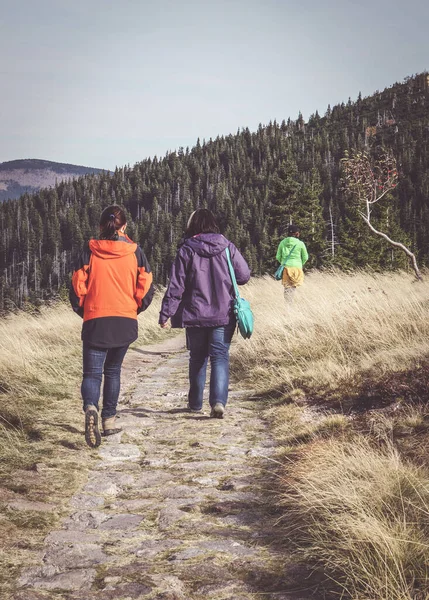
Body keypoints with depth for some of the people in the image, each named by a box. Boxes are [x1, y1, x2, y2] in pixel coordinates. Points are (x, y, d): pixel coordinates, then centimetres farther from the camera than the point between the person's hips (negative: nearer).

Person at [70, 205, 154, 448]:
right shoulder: (135, 252, 0)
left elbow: (77, 287, -3)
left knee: (92, 372, 1)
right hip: (126, 321, 2)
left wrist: (83, 310, 15)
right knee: (113, 370, 19)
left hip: (95, 321, -2)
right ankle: (109, 420, 22)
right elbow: (146, 287, 0)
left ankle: (91, 408, -28)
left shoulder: (90, 251, -3)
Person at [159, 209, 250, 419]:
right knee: (220, 356, 1)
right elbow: (244, 275, 1)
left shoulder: (186, 250, -5)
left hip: (195, 315, 0)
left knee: (197, 358, 14)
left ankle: (195, 403, 24)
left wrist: (165, 313, -3)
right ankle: (219, 401, -17)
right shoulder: (227, 247, -2)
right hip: (223, 315, 0)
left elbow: (176, 286, -7)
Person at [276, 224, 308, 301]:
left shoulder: (282, 243, 4)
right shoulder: (300, 243, -3)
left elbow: (278, 257, 7)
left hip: (285, 268, 2)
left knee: (287, 287, 8)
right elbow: (305, 257, 5)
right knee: (293, 287, 3)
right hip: (297, 267, -2)